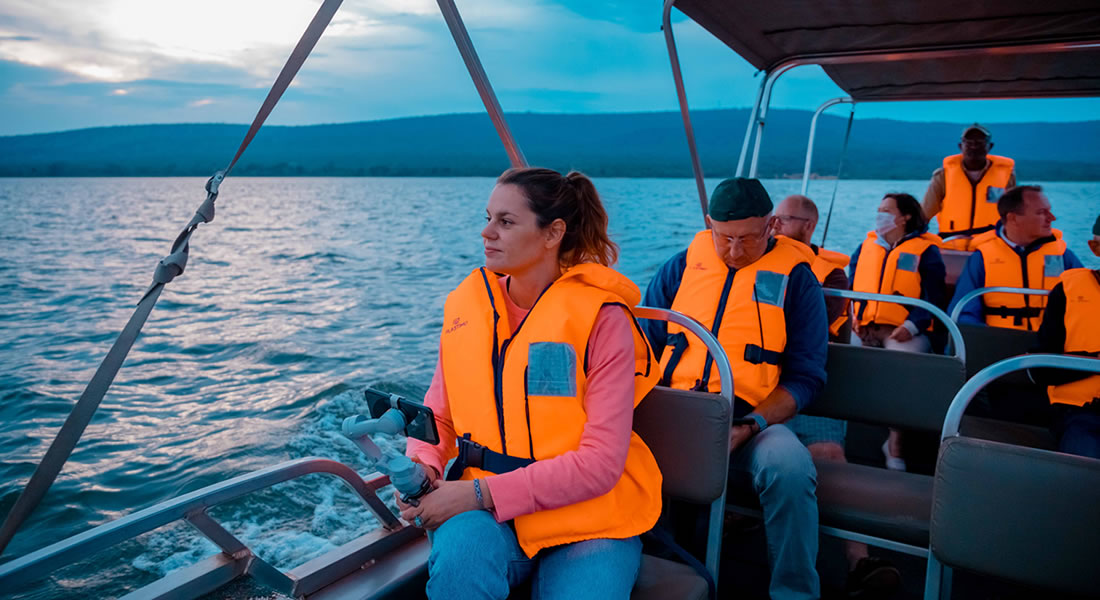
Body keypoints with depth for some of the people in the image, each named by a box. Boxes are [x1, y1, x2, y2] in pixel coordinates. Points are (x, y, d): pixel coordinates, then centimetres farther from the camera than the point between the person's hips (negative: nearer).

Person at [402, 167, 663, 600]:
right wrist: (421, 466, -10)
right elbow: (437, 415, 12)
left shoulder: (601, 316, -11)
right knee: (458, 556, -31)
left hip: (587, 517, -1)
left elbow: (601, 462, -17)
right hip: (489, 514, 2)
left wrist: (482, 492, -21)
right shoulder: (467, 304, 3)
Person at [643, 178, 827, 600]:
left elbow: (804, 376, 2)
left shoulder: (796, 279, 5)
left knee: (791, 469, -34)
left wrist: (749, 428, -14)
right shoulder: (681, 267, 12)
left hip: (752, 422, -1)